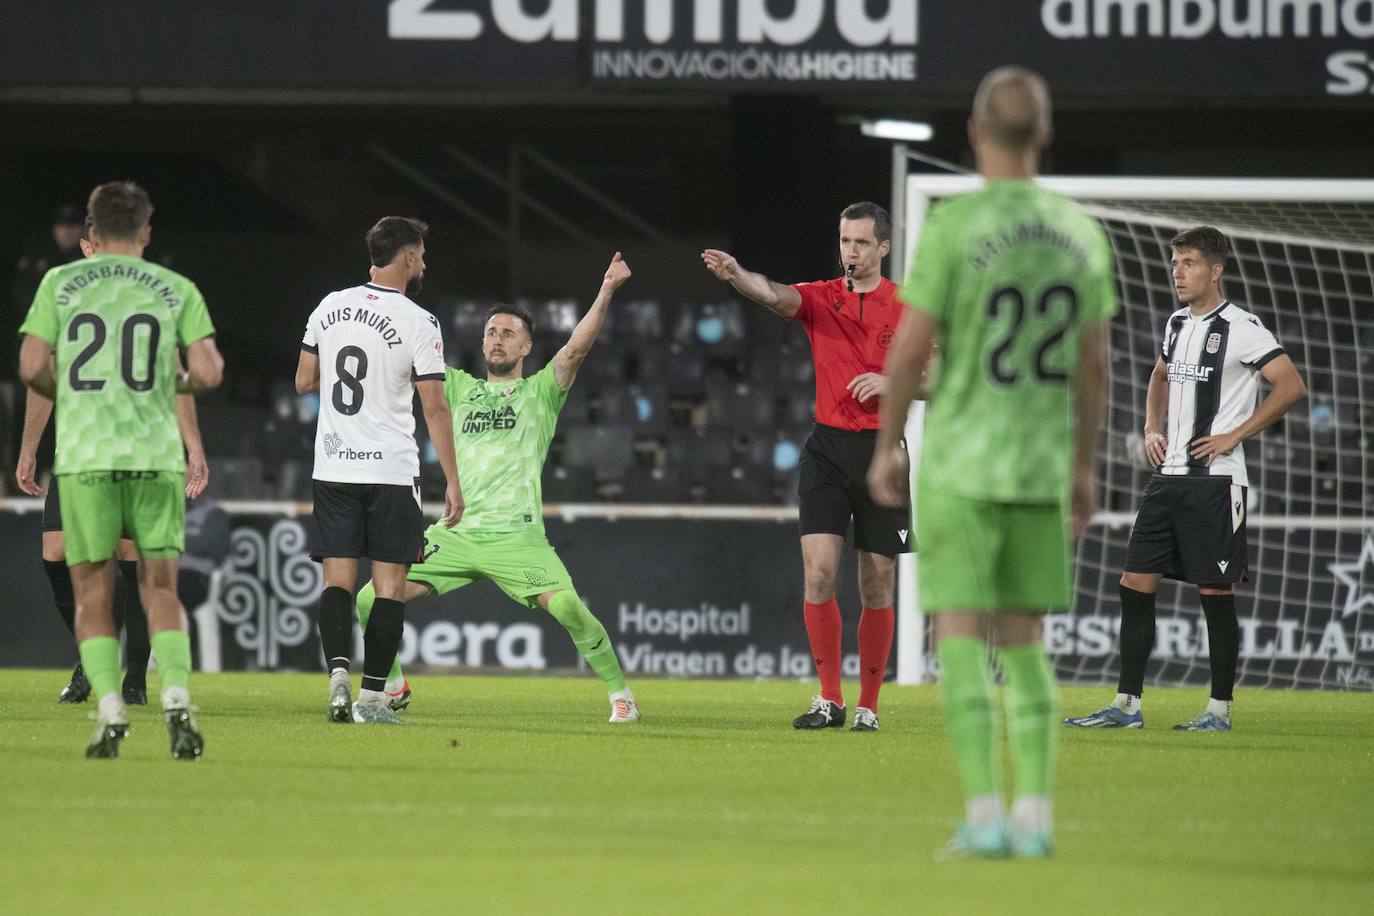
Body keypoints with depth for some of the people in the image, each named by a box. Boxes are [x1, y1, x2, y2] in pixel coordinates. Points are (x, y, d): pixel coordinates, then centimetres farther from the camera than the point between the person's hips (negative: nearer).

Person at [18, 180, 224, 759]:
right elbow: (208, 373, -2)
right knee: (160, 587, 9)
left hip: (84, 456, 0)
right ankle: (176, 700, -9)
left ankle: (111, 711, -4)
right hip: (155, 454, 0)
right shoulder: (177, 290, 6)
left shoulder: (60, 284, 6)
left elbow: (32, 368, 0)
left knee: (93, 592, 7)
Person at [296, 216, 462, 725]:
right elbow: (434, 407, -10)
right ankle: (371, 697, -1)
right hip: (391, 472, -4)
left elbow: (304, 382, 14)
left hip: (333, 468, 4)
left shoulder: (330, 307, 5)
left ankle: (338, 677, -15)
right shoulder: (418, 324, -9)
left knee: (337, 581, 4)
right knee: (389, 585, 3)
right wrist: (452, 482, -6)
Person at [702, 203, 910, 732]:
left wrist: (892, 382, -14)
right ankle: (829, 699, -3)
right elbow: (775, 295, -16)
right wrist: (737, 276, -37)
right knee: (819, 573, -12)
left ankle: (868, 706, 13)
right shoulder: (823, 299, 5)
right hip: (828, 447, 1)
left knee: (877, 586, 3)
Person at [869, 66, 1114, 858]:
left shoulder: (953, 227, -11)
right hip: (1043, 468, 4)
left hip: (959, 467, -4)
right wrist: (1084, 467, 16)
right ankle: (1035, 815, 6)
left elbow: (911, 349, -10)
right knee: (1023, 641, 12)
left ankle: (984, 816, -7)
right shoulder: (1080, 233, 3)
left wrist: (886, 447, 2)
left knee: (960, 639, 0)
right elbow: (1095, 363, 7)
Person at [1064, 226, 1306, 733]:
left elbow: (1291, 386, -17)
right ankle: (1127, 705, 7)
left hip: (1214, 478, -8)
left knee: (1215, 591, -3)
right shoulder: (1177, 324, 14)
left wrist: (1235, 435, -15)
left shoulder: (1240, 327, -10)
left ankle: (1220, 709, 5)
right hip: (1168, 476, 8)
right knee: (1135, 585, 3)